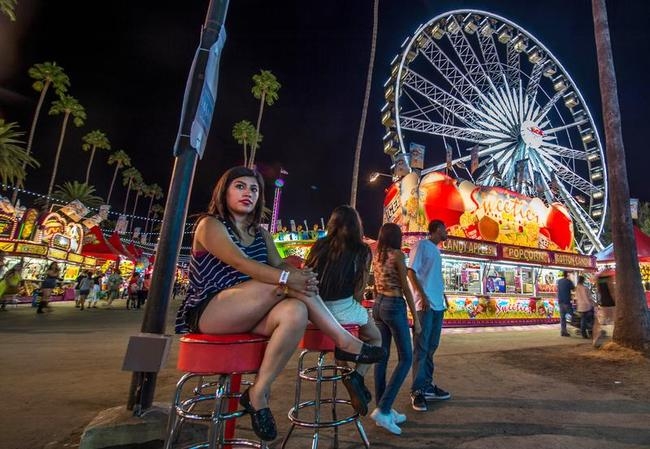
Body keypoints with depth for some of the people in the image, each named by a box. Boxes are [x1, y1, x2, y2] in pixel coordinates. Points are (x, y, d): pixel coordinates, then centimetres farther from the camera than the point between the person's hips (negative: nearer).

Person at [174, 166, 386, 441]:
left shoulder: (260, 233, 17)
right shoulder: (210, 225, -4)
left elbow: (279, 266, 1)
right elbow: (241, 263, -23)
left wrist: (300, 274, -23)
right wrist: (288, 278, -37)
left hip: (245, 315, 6)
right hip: (207, 313, -6)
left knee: (295, 311, -30)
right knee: (287, 283, -29)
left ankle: (258, 394, -18)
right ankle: (345, 343, -18)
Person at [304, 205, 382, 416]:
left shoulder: (319, 245, 7)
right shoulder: (361, 251, 0)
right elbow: (358, 292, -2)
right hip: (343, 308, -4)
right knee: (375, 338, 24)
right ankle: (357, 376, 2)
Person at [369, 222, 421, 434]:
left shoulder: (376, 256, 10)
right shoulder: (397, 254, -10)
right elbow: (406, 288, -10)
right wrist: (416, 317, -5)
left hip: (378, 305, 7)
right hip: (394, 306, -7)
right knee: (406, 358, 2)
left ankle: (384, 410, 18)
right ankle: (382, 409, -4)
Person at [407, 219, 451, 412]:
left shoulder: (436, 250, 20)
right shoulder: (422, 245, -5)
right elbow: (411, 271, -12)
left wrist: (442, 295, 13)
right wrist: (422, 295, -18)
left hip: (438, 305, 9)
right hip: (425, 305, -9)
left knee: (431, 347, 13)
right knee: (421, 348, -5)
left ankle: (427, 385, 22)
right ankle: (417, 391, 2)